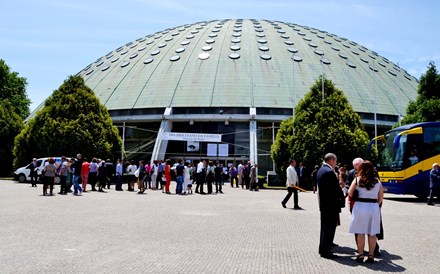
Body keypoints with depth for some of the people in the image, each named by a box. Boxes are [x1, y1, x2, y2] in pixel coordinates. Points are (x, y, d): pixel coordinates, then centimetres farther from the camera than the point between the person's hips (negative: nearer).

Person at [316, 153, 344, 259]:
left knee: (324, 227, 18)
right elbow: (336, 188, -17)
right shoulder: (329, 172, -20)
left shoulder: (320, 170, 11)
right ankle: (326, 251, 5)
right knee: (330, 228, -1)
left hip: (323, 203, 10)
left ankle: (322, 248, 27)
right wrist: (342, 195, 3)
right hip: (331, 204, -10)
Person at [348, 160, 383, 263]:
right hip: (374, 207, 2)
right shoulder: (377, 181, 4)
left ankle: (360, 254, 10)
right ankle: (371, 255, 13)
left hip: (360, 206, -2)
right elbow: (381, 198, 6)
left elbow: (350, 194, -6)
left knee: (360, 232, 6)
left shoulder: (357, 179, -3)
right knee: (372, 232, 9)